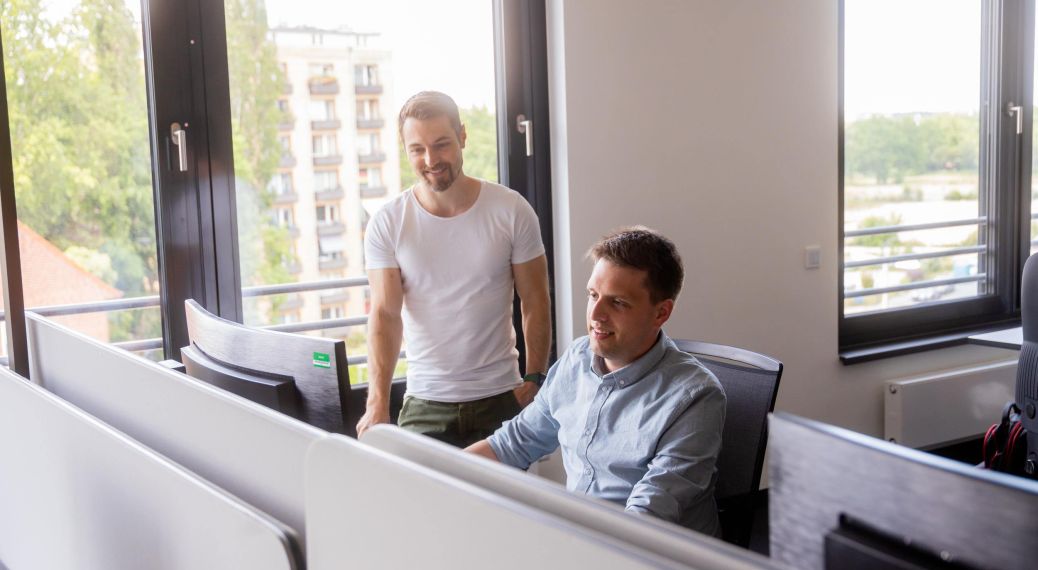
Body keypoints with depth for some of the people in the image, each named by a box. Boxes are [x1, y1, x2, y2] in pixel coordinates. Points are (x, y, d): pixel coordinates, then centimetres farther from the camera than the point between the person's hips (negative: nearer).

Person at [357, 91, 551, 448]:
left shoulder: (511, 210, -4)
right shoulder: (387, 224, -4)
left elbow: (535, 302, 0)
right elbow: (385, 314, -9)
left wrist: (535, 379, -8)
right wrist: (378, 402, -20)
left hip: (502, 397, 0)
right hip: (425, 403, 0)